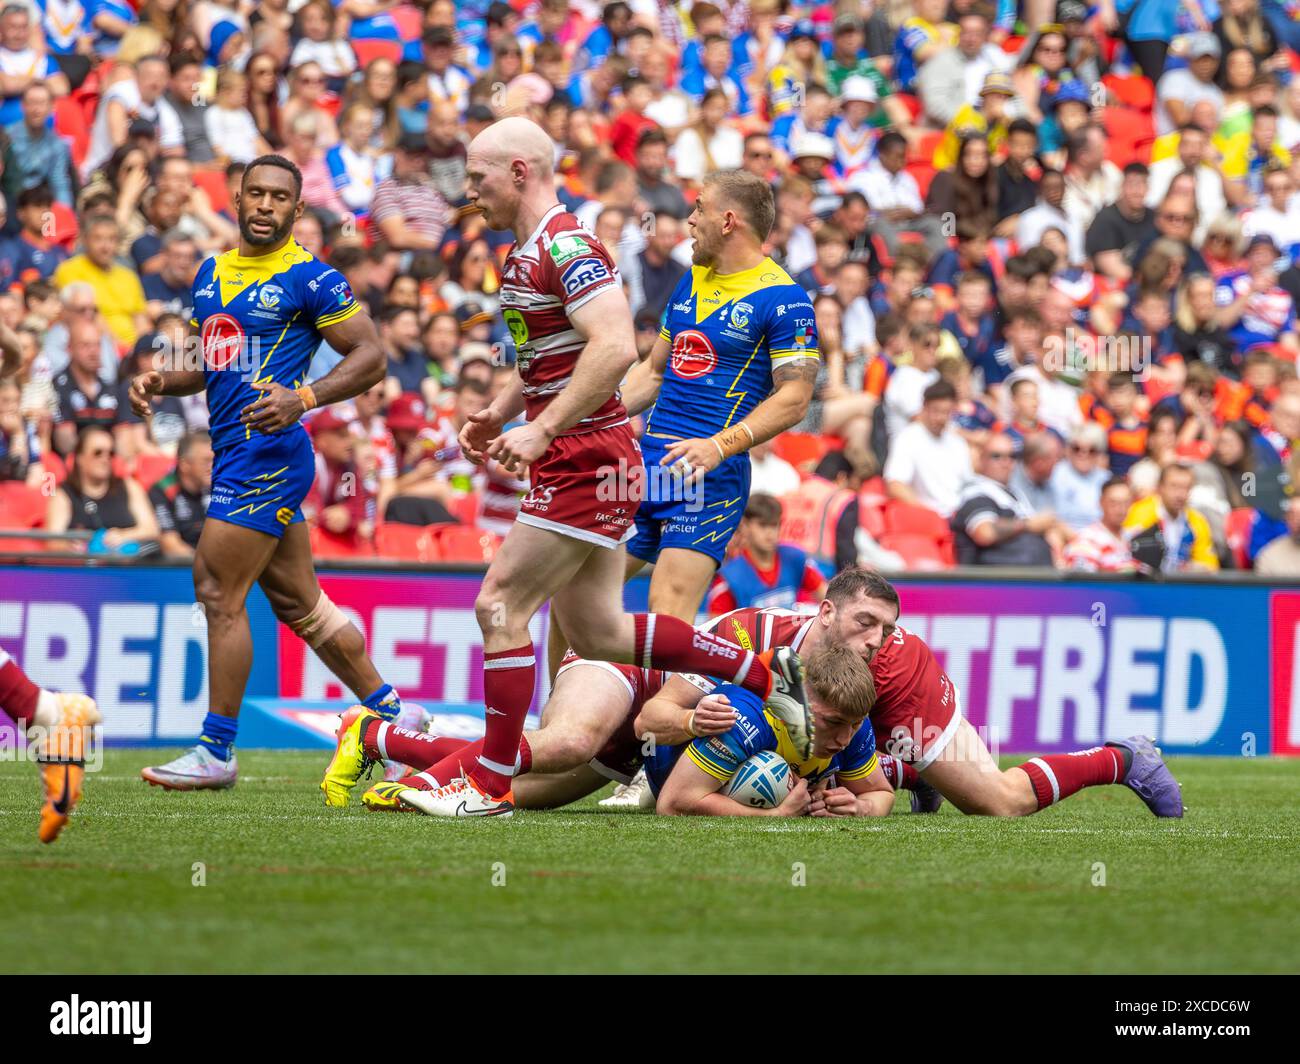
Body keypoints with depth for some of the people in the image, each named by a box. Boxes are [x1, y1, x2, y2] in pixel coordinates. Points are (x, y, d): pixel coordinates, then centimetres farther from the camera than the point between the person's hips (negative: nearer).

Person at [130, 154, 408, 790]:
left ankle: (217, 751, -3)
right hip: (234, 454, 9)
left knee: (219, 592, -9)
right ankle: (393, 716, 23)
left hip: (267, 453, -9)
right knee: (298, 602, 13)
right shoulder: (212, 274, 16)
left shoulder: (309, 279, -8)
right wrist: (160, 381, 8)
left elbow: (369, 357, -9)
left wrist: (302, 399, -22)